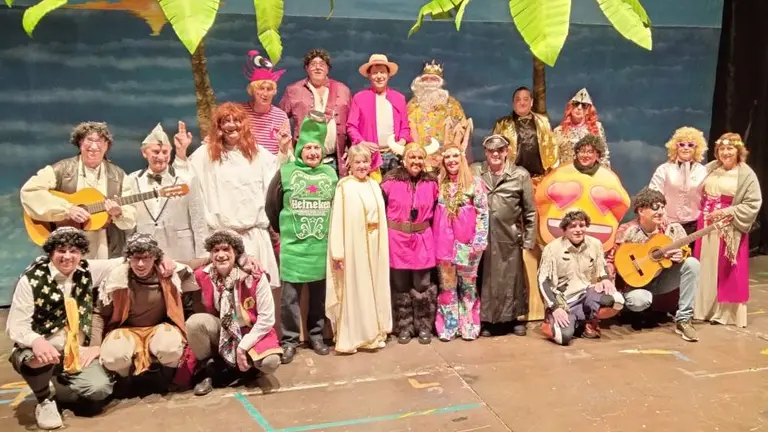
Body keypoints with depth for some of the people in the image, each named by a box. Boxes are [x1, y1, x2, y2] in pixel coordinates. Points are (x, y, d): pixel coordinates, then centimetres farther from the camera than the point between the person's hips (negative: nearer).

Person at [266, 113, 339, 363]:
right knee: (291, 295, 0)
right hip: (293, 246, -3)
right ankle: (289, 340, 12)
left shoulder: (330, 173, 6)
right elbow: (271, 206, 5)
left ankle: (316, 335, 25)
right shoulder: (286, 172, -3)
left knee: (319, 293, 11)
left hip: (322, 246, 3)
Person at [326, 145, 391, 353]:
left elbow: (381, 218, 11)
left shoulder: (374, 186, 11)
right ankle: (350, 337, 8)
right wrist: (337, 252, -16)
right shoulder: (344, 186, -7)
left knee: (374, 287, 11)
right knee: (353, 289, -1)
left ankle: (373, 332, 23)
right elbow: (337, 221, -11)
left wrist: (382, 246, 7)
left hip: (374, 245, 6)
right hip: (353, 246, -5)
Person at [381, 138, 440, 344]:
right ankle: (404, 327, 22)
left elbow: (435, 212, 12)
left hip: (423, 240, 2)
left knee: (422, 286, 5)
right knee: (401, 285, 8)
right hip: (398, 240, -1)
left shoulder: (432, 182, 2)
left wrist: (429, 230, 7)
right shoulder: (391, 180, -7)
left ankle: (424, 327, 20)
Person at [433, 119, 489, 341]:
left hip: (467, 242, -2)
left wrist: (479, 240, -9)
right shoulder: (439, 183, 7)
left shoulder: (474, 182, -2)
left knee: (468, 284, 7)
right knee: (447, 285, 6)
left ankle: (469, 326, 16)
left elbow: (483, 212, -5)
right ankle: (448, 326, 15)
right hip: (444, 241, 3)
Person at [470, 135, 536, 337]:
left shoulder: (520, 175, 1)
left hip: (509, 238, 0)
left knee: (512, 279, 8)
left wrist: (528, 239, 1)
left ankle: (515, 319, 23)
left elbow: (529, 211, 3)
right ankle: (486, 320, 18)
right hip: (481, 237, 0)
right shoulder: (474, 171, 3)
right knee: (484, 279, 6)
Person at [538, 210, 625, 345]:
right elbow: (543, 282, -10)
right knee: (564, 336, -31)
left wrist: (606, 280, -7)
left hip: (588, 293, 4)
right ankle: (553, 321, 8)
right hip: (565, 301, -4)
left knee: (616, 300, -28)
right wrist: (556, 308, -20)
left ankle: (590, 322, 3)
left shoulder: (595, 244, 2)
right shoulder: (552, 249, -9)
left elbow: (602, 269, 17)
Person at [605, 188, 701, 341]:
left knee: (692, 264, -19)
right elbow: (611, 259, -13)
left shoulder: (670, 228, -9)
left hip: (662, 279, 4)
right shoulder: (627, 231, -16)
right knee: (638, 300, -37)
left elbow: (686, 251, 0)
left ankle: (683, 320, -15)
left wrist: (681, 255, -25)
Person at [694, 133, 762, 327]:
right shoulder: (711, 168, 6)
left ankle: (725, 311, 11)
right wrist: (704, 211, 1)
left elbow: (753, 204, -11)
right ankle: (704, 308, 20)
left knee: (727, 271, 1)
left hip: (731, 228, -4)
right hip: (707, 224, 5)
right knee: (705, 267, 9)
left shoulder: (746, 174, -8)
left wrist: (726, 212, -17)